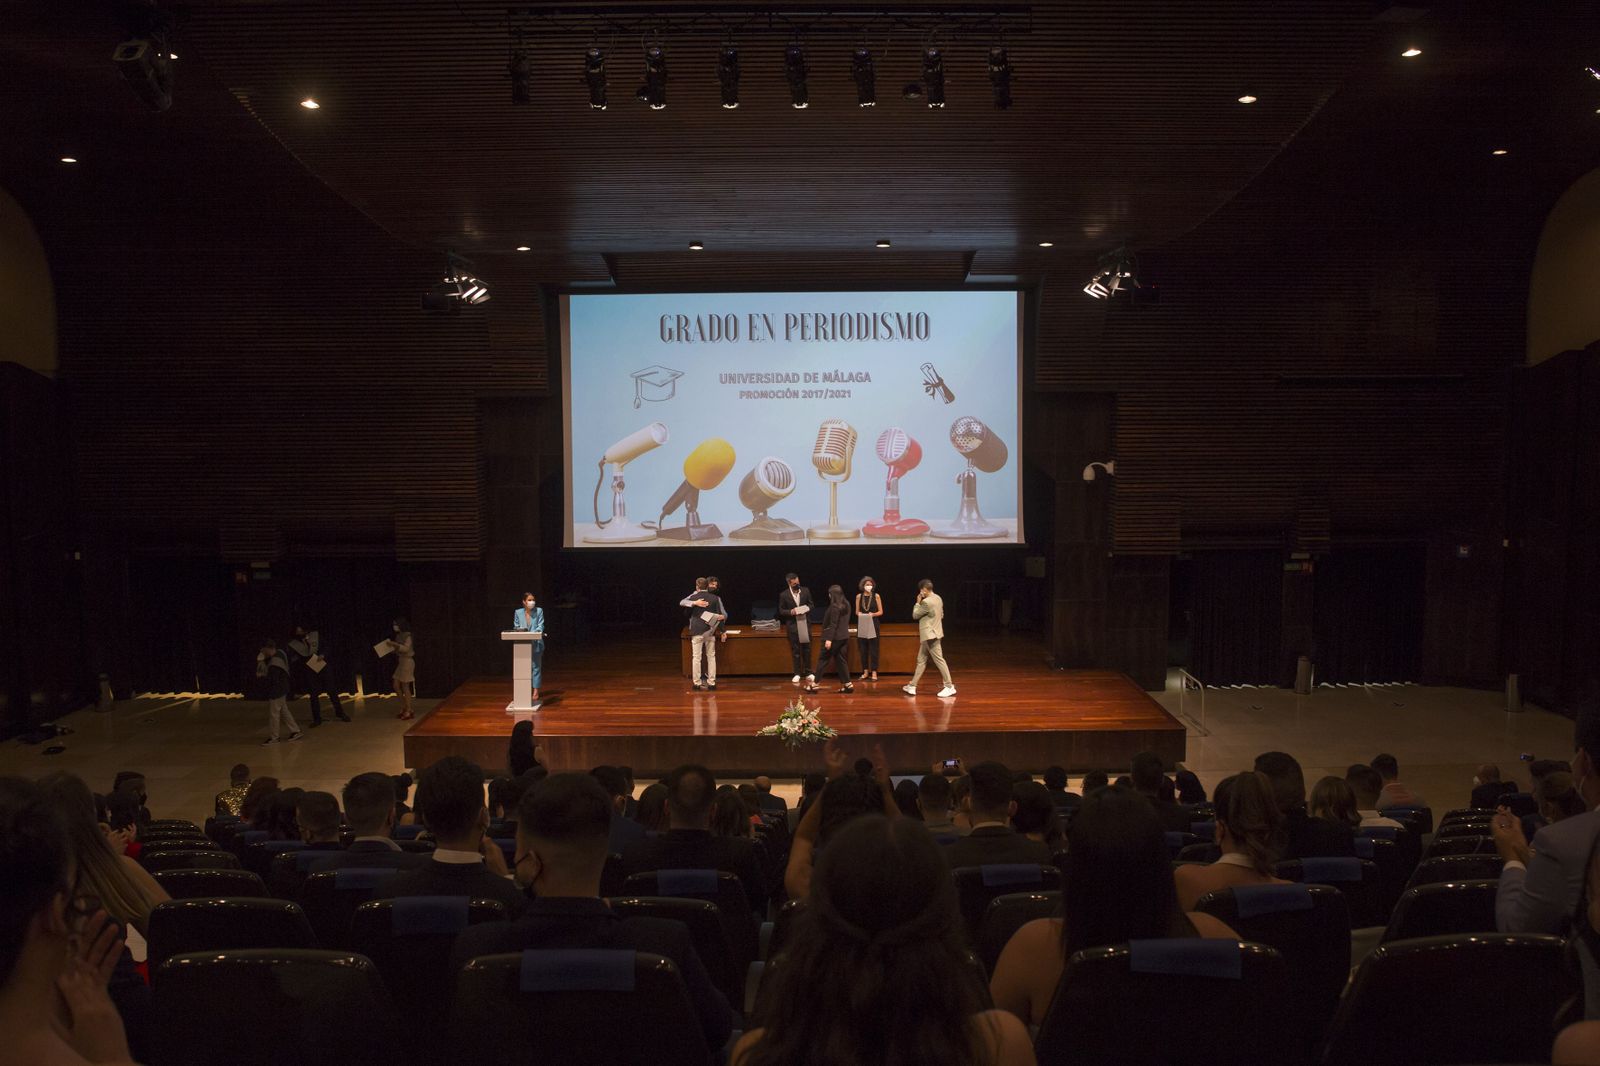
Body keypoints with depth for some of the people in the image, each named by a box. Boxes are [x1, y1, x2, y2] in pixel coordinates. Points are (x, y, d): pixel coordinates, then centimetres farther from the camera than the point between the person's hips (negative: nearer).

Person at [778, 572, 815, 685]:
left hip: (805, 623, 2)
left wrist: (808, 609, -12)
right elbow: (781, 611, -1)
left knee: (807, 648, 6)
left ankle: (808, 673, 16)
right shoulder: (783, 595, -4)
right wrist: (790, 612, -18)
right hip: (792, 625, -2)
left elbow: (811, 604, 10)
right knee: (795, 650, 3)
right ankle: (797, 674, 11)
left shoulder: (806, 591, 1)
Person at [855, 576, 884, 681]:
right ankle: (865, 672, 13)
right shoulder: (859, 596, 5)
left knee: (873, 649, -4)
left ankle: (874, 672, -2)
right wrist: (859, 614, -11)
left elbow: (881, 612, 1)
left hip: (873, 624, -2)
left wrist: (873, 614, -17)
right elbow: (856, 611, 11)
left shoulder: (876, 596, 0)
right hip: (862, 625, 2)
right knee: (863, 649, 4)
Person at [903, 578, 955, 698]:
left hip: (930, 635, -10)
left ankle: (949, 687, -1)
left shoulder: (926, 602, -21)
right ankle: (912, 686, 17)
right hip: (929, 635, 10)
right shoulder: (938, 598, 9)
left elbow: (915, 615, -10)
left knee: (939, 660, -5)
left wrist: (918, 602, 0)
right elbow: (941, 615, 19)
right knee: (921, 661, 13)